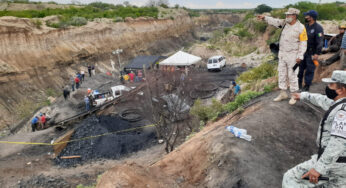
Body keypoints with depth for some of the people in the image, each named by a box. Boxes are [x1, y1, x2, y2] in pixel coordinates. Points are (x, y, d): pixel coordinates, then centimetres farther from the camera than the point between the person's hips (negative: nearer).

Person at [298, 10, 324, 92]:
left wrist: (317, 53, -23)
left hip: (311, 53, -6)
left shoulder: (318, 28, -13)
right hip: (303, 51, 6)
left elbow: (320, 42, -18)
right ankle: (299, 84, 23)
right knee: (300, 68, 10)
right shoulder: (305, 26, 8)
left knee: (309, 70, 2)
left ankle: (307, 86, 12)